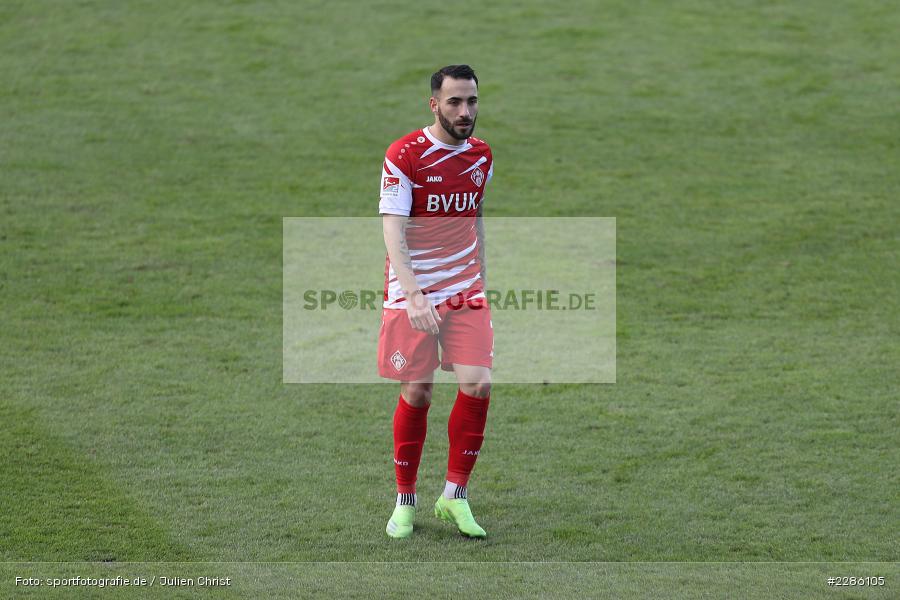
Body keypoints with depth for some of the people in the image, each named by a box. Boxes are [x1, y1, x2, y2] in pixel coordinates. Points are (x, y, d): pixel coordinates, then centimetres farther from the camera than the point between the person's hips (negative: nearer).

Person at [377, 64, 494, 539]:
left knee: (477, 384, -9)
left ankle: (455, 496, 5)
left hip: (465, 292, 4)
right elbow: (393, 231, -18)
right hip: (412, 293, -4)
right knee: (416, 393, 0)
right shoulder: (404, 156, -12)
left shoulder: (481, 156, 7)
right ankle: (405, 501, 15)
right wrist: (414, 296, -30)